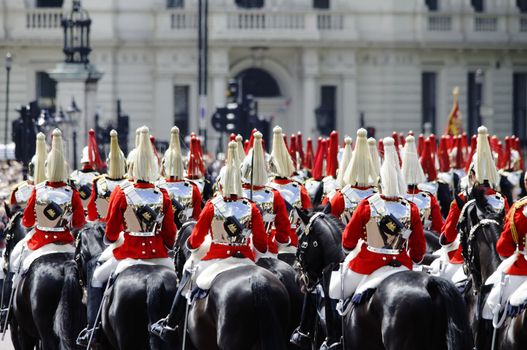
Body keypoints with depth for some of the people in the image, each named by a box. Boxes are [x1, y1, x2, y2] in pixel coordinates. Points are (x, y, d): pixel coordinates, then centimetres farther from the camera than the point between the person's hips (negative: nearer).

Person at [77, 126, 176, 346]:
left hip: (129, 254, -1)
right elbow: (170, 235, 0)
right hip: (158, 256, 1)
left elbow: (111, 233, -1)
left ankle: (92, 330, 16)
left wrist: (112, 240, 21)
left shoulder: (121, 193, -9)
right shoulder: (163, 196, -4)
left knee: (98, 278, 21)